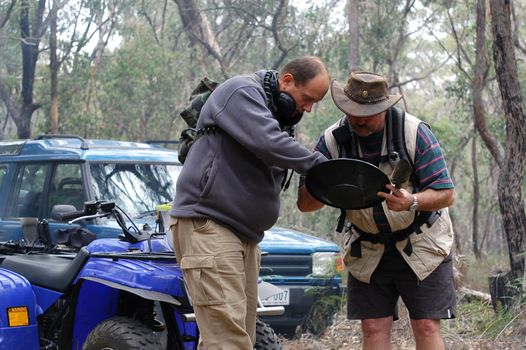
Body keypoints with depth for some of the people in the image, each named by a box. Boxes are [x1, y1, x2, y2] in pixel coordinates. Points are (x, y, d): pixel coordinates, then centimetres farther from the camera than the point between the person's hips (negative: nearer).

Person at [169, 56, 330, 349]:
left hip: (245, 233, 10)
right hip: (207, 224, -10)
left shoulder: (277, 113, 20)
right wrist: (323, 167, -17)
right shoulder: (243, 92, -9)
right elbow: (267, 144, -25)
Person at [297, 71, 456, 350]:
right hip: (367, 251, 3)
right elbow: (304, 203, -12)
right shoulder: (333, 139, -11)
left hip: (421, 244, -2)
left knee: (426, 327, -6)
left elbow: (446, 194, -17)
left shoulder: (414, 132, -17)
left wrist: (412, 202, -39)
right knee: (373, 328, -2)